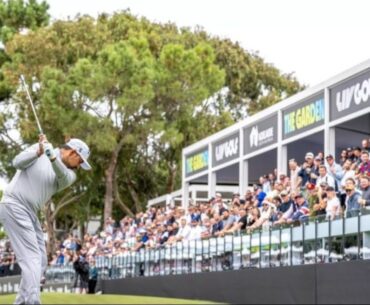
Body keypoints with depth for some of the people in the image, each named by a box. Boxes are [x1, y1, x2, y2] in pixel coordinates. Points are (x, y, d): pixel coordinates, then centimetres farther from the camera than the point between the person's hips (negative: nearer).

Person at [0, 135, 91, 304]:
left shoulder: (70, 174, 9)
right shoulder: (40, 147, 1)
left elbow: (63, 176, -15)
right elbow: (17, 163, -12)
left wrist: (53, 158, -35)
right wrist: (38, 152, -27)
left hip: (30, 214, 7)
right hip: (14, 206, -7)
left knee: (40, 262, 7)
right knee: (32, 259, -17)